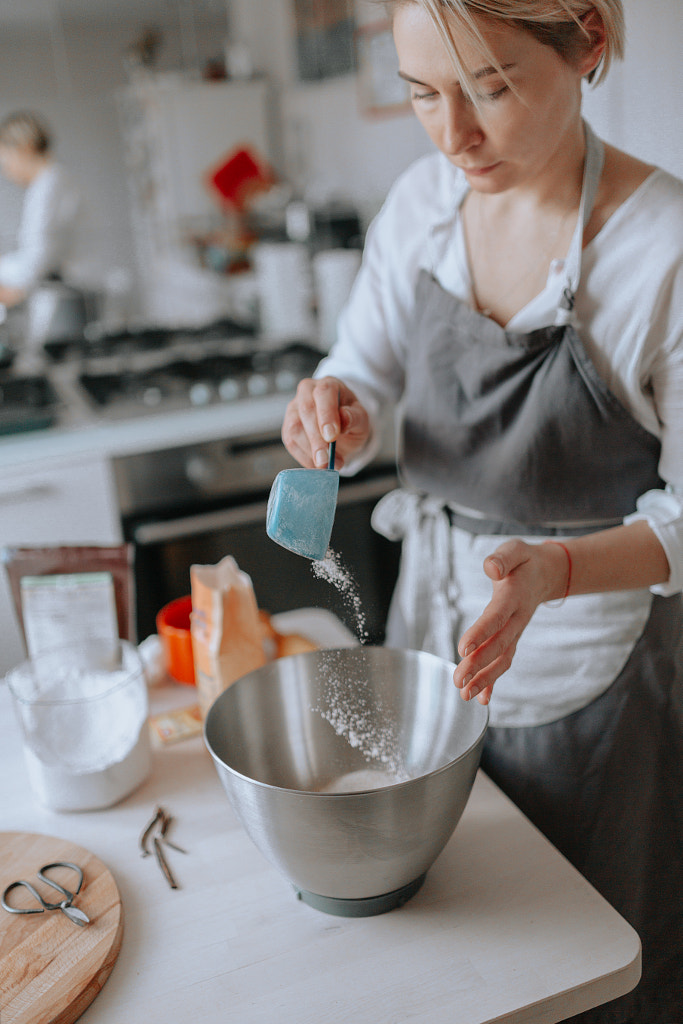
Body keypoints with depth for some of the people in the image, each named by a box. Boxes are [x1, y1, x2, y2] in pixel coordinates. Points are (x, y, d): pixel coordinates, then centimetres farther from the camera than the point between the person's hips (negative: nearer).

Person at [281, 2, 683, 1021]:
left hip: (585, 657, -4)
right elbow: (365, 374, 4)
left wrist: (556, 571, -33)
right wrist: (332, 408, -20)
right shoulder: (423, 199, -5)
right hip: (429, 616, 5)